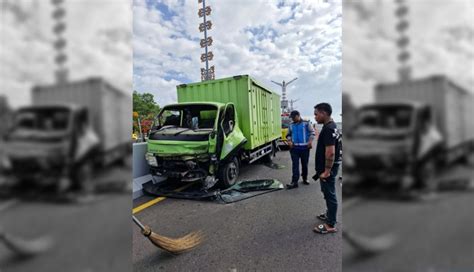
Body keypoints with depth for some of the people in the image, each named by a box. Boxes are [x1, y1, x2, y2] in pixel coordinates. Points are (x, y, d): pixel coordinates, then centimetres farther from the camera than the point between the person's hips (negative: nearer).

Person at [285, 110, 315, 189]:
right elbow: (288, 135, 17)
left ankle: (305, 179, 28)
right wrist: (289, 141, -2)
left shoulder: (306, 123, 0)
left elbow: (312, 132, -2)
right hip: (294, 148, 2)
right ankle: (294, 182, -3)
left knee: (304, 164, 9)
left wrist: (310, 141, -14)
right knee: (295, 165, -3)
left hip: (305, 147, -2)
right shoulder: (291, 125, 11)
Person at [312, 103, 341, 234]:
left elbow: (330, 152, -28)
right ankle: (329, 214, 38)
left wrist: (326, 171, -23)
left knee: (330, 194, 0)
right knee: (328, 192, 22)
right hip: (327, 167, 10)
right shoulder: (330, 126, 10)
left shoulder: (328, 129, -23)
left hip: (328, 168, -10)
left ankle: (330, 225, 12)